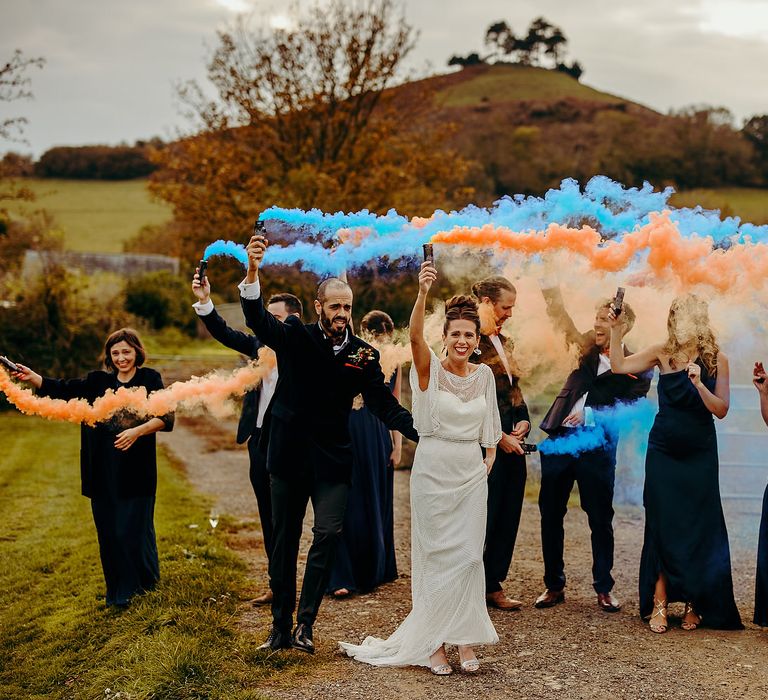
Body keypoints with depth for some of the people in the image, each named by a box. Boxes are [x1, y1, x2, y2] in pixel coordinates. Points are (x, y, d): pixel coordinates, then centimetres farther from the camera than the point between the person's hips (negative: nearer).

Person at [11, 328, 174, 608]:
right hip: (104, 471, 3)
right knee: (108, 531, 5)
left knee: (134, 529, 0)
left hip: (136, 469, -3)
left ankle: (145, 582, 21)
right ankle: (118, 592, 16)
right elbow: (62, 389, -1)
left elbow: (165, 417, -9)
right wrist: (31, 377, -15)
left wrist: (137, 431, -23)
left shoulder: (150, 379, 0)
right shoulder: (97, 381, 10)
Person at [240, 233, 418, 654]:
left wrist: (422, 433, -17)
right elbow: (257, 319, -21)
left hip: (332, 460, 1)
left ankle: (305, 622, -3)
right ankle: (280, 626, 19)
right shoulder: (295, 337, -4)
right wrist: (252, 272, -39)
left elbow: (385, 405, 0)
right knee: (283, 541, 8)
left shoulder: (363, 355, 1)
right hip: (288, 455, 0)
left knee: (328, 533, -14)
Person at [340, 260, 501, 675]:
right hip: (433, 469, -3)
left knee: (469, 557, 3)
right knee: (436, 555, 2)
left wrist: (489, 459, 7)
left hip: (472, 473, 3)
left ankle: (465, 640, 12)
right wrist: (422, 293, -45)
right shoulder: (430, 369, -9)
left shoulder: (484, 375, 4)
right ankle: (434, 643, 11)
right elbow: (415, 336, -29)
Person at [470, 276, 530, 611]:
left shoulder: (503, 342, 17)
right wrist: (498, 436, -14)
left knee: (508, 517, 10)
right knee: (484, 517, -3)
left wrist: (523, 421, 3)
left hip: (512, 441, 8)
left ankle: (493, 585, 18)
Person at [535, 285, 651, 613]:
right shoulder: (587, 347, 12)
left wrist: (591, 415, -18)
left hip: (597, 447, -4)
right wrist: (552, 291, -14)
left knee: (600, 519, 3)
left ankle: (604, 588, 17)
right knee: (550, 515, 6)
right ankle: (554, 585, 17)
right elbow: (561, 317, 4)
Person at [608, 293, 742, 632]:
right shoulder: (663, 352, -1)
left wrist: (699, 383, -21)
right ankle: (659, 604, 4)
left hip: (700, 454, 0)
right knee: (664, 526, 1)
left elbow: (721, 410, -6)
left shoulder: (716, 358, -4)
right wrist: (616, 333, -12)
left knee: (699, 528, 3)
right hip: (664, 451, 1)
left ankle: (694, 605, 14)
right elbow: (619, 367, -1)